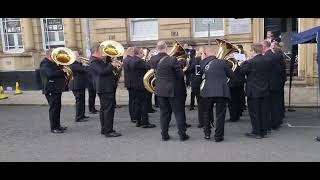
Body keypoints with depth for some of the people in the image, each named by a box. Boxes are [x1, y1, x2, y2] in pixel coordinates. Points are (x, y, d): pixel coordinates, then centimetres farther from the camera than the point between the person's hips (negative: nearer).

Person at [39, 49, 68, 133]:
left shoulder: (53, 63, 20)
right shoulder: (45, 64, -13)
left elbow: (57, 72, 23)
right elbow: (50, 74, -29)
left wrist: (64, 71, 2)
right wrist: (62, 71, -22)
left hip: (57, 89, 10)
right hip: (51, 90, -10)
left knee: (57, 108, 14)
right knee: (54, 108, -7)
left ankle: (57, 125, 24)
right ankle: (54, 128, -1)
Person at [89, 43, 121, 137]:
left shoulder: (99, 61, 18)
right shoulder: (94, 62, -13)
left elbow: (106, 69, 18)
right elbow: (102, 71, -26)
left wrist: (108, 59, 6)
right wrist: (112, 65, -17)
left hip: (106, 88, 11)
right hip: (105, 88, -11)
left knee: (104, 109, 15)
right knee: (109, 109, -10)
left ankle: (104, 129, 24)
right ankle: (108, 131, -7)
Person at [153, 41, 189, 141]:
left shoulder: (154, 59, -3)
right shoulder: (172, 60, -18)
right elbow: (181, 75, -15)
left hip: (160, 90, 5)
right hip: (173, 89, -5)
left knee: (164, 113, 13)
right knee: (179, 112, 6)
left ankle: (164, 135, 17)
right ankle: (182, 134, 12)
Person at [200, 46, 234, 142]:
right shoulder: (222, 62, -3)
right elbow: (231, 75, 6)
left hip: (207, 92, 2)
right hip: (221, 92, -2)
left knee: (207, 114, 19)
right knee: (220, 114, 7)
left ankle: (207, 134, 26)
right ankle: (218, 136, 11)